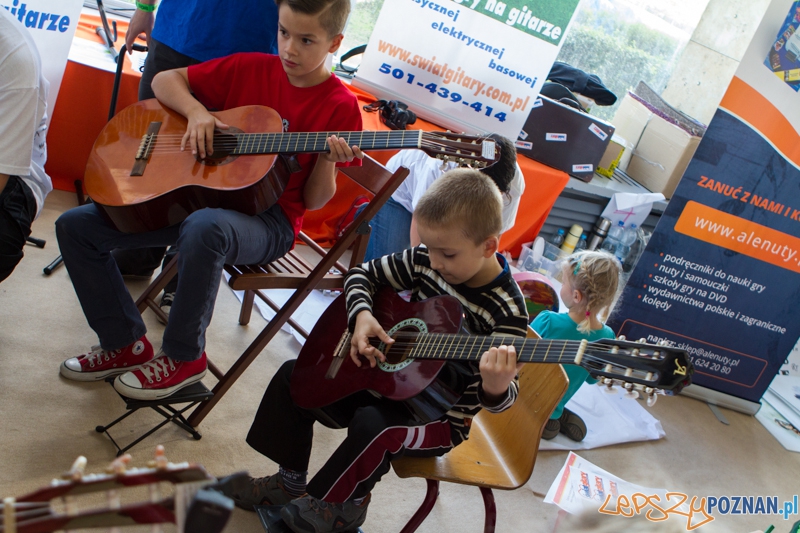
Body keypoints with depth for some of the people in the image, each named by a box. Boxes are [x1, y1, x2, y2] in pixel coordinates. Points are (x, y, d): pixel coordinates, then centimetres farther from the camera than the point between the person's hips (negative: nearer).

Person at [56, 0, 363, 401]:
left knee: (205, 228, -42)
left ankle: (184, 356, -16)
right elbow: (165, 79, 11)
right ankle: (125, 344, 12)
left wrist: (328, 160, -25)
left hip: (269, 218, -5)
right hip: (199, 192, 6)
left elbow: (314, 201, -5)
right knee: (76, 225, 0)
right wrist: (196, 111, -8)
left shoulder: (339, 107, -7)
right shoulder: (249, 68, 4)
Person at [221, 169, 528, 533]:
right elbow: (363, 275, 3)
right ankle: (290, 481, 19)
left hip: (440, 417, -7)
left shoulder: (506, 311, -24)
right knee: (294, 376, 5)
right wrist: (361, 315, -18)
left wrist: (495, 388, -48)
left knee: (373, 424, -35)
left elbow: (501, 397, -23)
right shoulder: (424, 260, -9)